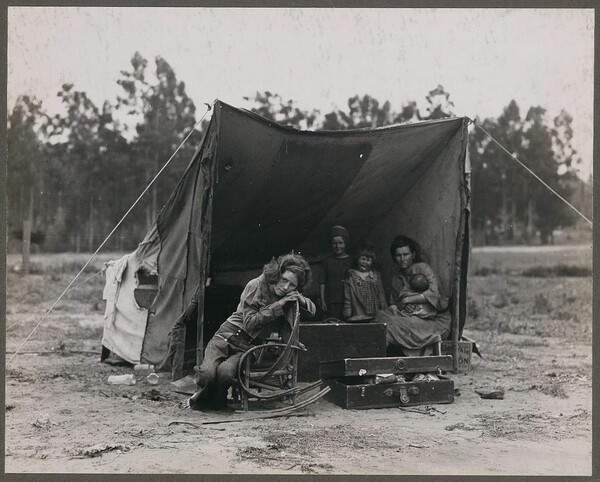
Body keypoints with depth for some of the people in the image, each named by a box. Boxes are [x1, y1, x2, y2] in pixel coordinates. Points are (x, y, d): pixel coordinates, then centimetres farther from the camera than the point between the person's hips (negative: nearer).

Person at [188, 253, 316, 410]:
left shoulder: (290, 297, 5)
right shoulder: (256, 286, -9)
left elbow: (312, 310, 12)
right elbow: (249, 323, -12)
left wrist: (299, 298, -10)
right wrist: (277, 306, -17)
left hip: (249, 346, 2)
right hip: (228, 335, -2)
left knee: (225, 371, -32)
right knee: (208, 373, -29)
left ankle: (217, 400, 1)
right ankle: (202, 396, 7)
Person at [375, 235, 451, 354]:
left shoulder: (422, 268, -3)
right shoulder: (396, 278, 15)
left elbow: (434, 293, -15)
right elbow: (393, 303, 15)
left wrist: (407, 300, -13)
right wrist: (395, 308, -10)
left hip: (433, 320, -6)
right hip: (411, 316, 6)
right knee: (381, 315, -21)